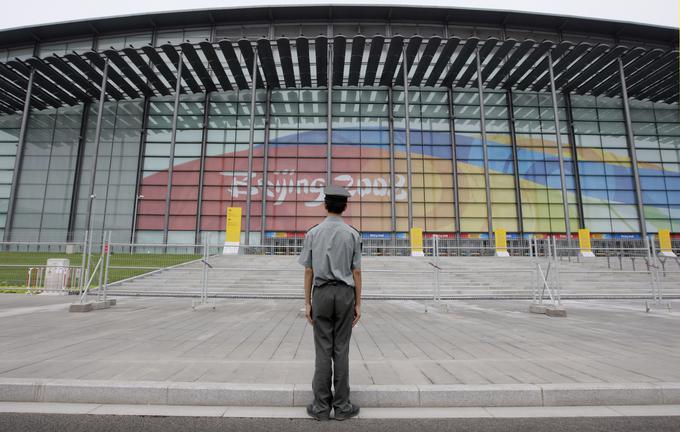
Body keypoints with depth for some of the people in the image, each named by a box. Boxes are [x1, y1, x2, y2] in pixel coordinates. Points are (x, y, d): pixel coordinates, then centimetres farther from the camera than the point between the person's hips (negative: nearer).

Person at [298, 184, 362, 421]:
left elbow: (308, 271, 0)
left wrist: (307, 302, 5)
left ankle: (321, 406, 12)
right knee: (341, 350, 6)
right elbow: (357, 272, -2)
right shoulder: (353, 234, -3)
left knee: (323, 350, 6)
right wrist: (358, 304, 3)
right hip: (345, 294, 0)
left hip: (321, 294, 0)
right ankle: (341, 405, 13)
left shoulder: (313, 233, -1)